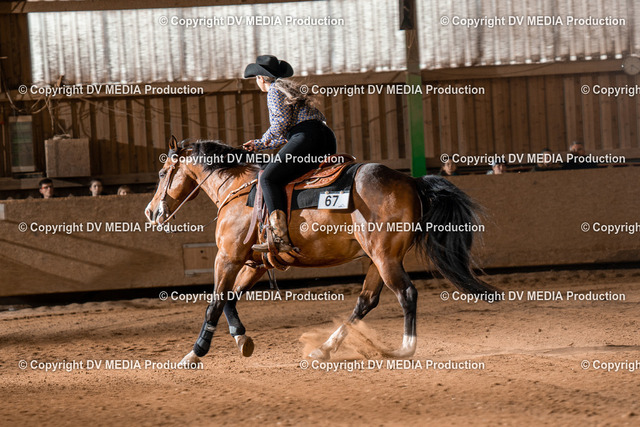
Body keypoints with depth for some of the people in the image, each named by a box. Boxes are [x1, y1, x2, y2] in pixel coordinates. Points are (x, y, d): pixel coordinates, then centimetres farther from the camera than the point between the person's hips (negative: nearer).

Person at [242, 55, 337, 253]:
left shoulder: (274, 90, 4)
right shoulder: (291, 88, 33)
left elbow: (282, 121, -11)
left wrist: (267, 138, 8)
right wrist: (259, 145, 42)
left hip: (307, 137, -10)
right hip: (328, 143, 10)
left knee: (269, 178, -15)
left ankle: (281, 239, -30)